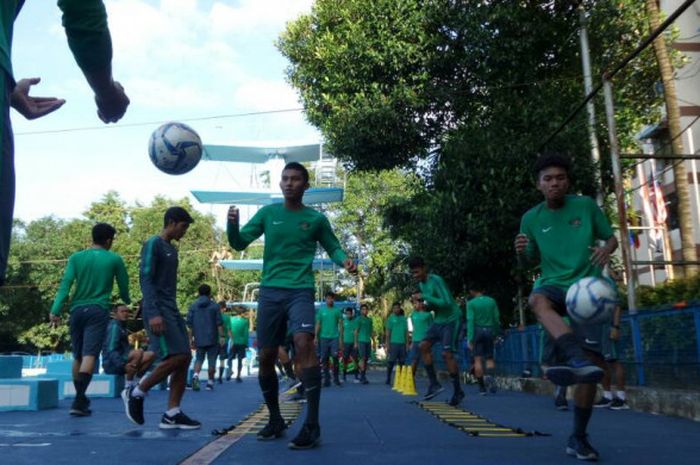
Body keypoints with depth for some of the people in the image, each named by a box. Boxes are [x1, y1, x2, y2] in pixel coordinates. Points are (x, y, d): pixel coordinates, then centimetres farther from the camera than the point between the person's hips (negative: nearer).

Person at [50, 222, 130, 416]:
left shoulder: (76, 257, 9)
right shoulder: (114, 259, 4)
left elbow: (65, 284, -3)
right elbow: (124, 287, 9)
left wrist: (55, 310, -9)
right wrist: (127, 301, 30)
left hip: (77, 310, 4)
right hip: (99, 311, -3)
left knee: (78, 356, 15)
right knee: (89, 355, -10)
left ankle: (81, 398, 26)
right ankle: (78, 401, -23)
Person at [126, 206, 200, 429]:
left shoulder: (172, 249, 20)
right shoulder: (153, 244, -6)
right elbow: (145, 279, -15)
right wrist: (153, 313, -25)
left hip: (172, 311, 9)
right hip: (158, 311, -9)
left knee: (185, 358, 0)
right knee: (175, 357, -16)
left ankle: (172, 414, 2)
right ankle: (138, 392, 4)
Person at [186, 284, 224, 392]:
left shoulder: (193, 306, 5)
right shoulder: (214, 306, -1)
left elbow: (189, 323, 4)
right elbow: (219, 323, -5)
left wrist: (191, 338, 9)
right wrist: (222, 336, -3)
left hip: (199, 339, 2)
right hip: (212, 339, -2)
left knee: (199, 358, 13)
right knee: (211, 360, 6)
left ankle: (195, 375, -12)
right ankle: (210, 383, 9)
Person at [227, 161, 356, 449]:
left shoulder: (316, 218, 5)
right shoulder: (268, 213, 8)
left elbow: (333, 247, 16)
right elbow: (239, 244, 7)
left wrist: (344, 261, -7)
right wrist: (232, 224, -15)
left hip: (300, 291, -3)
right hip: (270, 291, 3)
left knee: (303, 343, -25)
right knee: (266, 357, 4)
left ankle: (312, 424, -22)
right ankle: (275, 419, 24)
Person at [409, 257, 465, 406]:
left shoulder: (436, 280, -20)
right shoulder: (421, 284, 7)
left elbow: (446, 302, -28)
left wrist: (424, 297, -24)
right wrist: (425, 306, -4)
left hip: (451, 320, -8)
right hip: (438, 321, 8)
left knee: (447, 353, -15)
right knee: (424, 346, -6)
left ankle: (458, 391, -2)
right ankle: (434, 384, -2)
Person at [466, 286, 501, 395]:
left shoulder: (471, 303, -4)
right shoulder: (491, 301, 5)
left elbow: (470, 321, -11)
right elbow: (497, 318, 5)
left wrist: (470, 338, -11)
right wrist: (496, 333, 16)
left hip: (477, 331, -2)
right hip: (489, 330, 3)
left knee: (478, 359, 2)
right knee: (489, 358, 11)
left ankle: (482, 387, 0)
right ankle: (490, 376, -18)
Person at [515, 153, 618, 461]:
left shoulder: (586, 205, 2)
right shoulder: (531, 218, 4)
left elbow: (611, 238, 10)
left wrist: (606, 249, -14)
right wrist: (521, 253, -11)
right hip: (554, 284, 0)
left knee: (593, 361, -7)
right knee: (537, 299, -39)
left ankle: (578, 437, 8)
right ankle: (577, 360, -58)